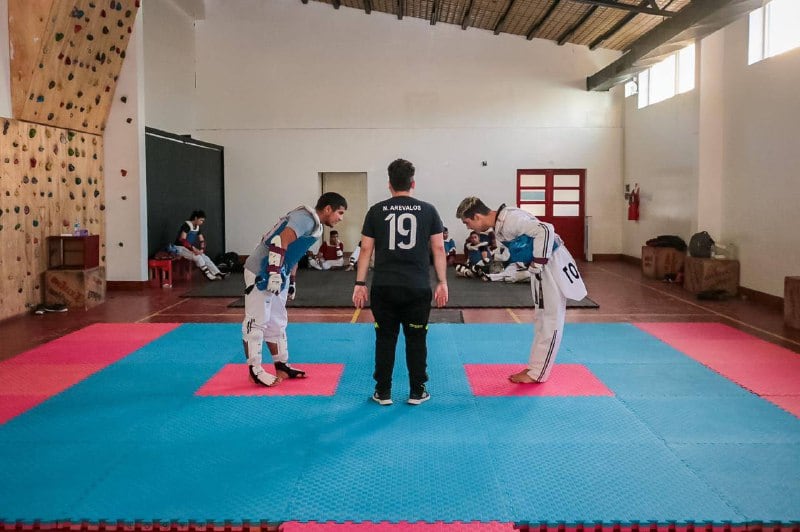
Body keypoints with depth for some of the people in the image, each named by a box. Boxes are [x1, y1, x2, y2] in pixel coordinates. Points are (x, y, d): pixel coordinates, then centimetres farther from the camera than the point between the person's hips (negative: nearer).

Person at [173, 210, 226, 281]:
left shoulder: (197, 227, 6)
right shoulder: (186, 225, -19)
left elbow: (202, 240, 11)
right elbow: (182, 240, -28)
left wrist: (202, 249, -9)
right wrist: (193, 248, -32)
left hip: (189, 248, 8)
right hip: (180, 248, -8)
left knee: (205, 258, -8)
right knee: (198, 257, -26)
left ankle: (218, 273, -14)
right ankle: (208, 275, -21)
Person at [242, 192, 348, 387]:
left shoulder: (314, 224, 14)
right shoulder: (306, 218, -17)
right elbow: (280, 242, -28)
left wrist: (291, 282, 25)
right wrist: (274, 274, -31)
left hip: (277, 275, 11)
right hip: (262, 273, -11)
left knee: (277, 322, 15)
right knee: (256, 322, -3)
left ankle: (281, 366, 23)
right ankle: (255, 371, 3)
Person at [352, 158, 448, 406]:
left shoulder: (376, 211, 3)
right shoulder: (428, 211, 3)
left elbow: (366, 250, 3)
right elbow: (438, 249, 3)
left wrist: (360, 283, 8)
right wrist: (442, 282, 9)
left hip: (384, 287, 0)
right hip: (418, 288, 0)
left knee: (385, 339, 10)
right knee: (416, 340, 10)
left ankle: (383, 392, 16)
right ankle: (417, 392, 16)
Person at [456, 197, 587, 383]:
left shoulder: (509, 220, -25)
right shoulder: (501, 222, 4)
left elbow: (545, 230, -32)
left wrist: (538, 263, -24)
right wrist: (535, 264, 9)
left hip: (552, 265, -10)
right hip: (542, 268, 10)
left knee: (550, 320, -1)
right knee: (542, 319, 17)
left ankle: (537, 373, 6)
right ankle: (536, 367, 28)